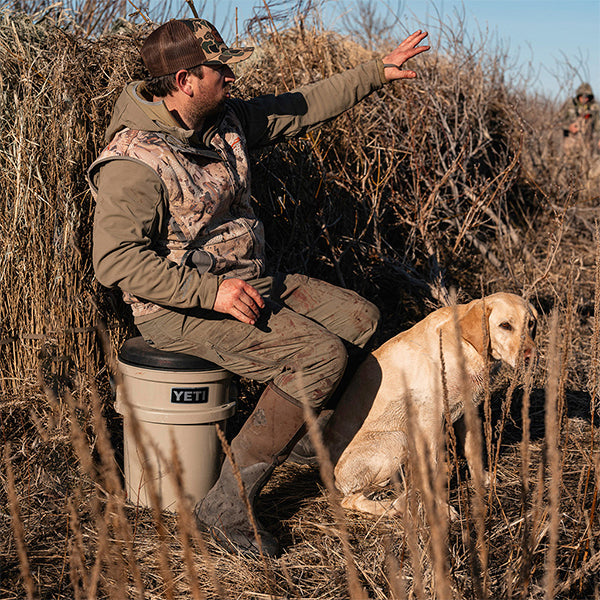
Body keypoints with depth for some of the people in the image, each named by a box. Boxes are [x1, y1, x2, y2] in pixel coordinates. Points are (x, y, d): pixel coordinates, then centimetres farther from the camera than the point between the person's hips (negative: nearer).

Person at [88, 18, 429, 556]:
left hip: (248, 280, 9)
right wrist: (210, 291, -29)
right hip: (181, 309, -9)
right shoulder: (134, 162, -21)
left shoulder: (226, 119, 4)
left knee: (359, 319, 5)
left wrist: (378, 72, 15)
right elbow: (115, 261, -26)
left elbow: (302, 108, 15)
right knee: (323, 355, -23)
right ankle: (228, 503, -14)